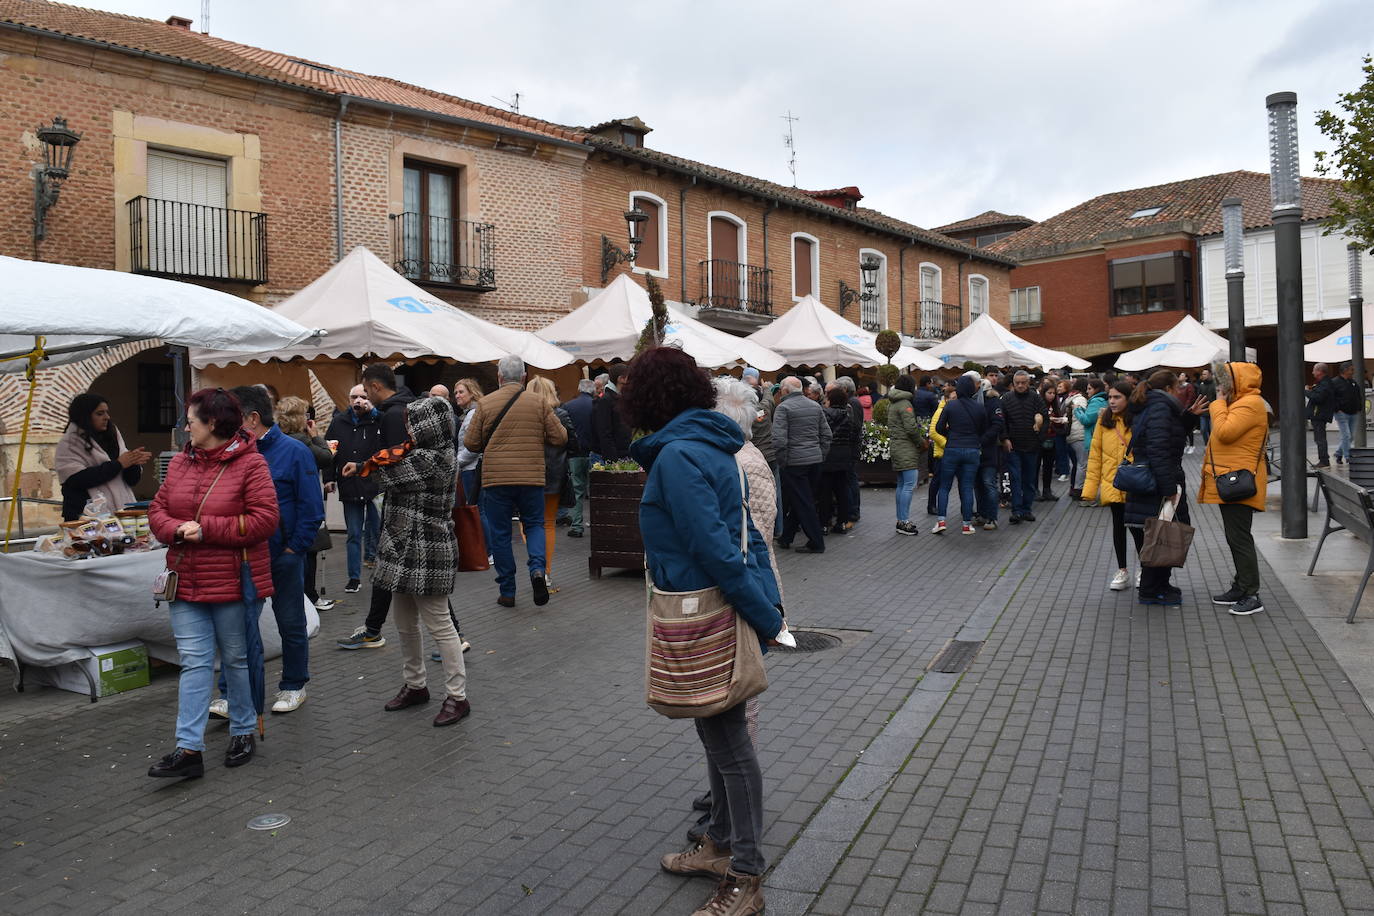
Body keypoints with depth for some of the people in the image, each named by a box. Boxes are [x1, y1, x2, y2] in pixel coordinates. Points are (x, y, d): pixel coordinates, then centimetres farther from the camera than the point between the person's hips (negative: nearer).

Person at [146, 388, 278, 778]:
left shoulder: (250, 463, -11)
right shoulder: (181, 462, 8)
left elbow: (264, 519, -17)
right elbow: (157, 511, 12)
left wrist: (205, 528, -18)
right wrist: (178, 530, -11)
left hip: (234, 582, -5)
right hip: (186, 582, 5)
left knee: (236, 659, 10)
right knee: (193, 661, 3)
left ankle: (242, 733, 27)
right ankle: (189, 749, 5)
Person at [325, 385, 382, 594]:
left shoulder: (378, 419, -4)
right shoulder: (339, 421, 8)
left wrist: (373, 410, -22)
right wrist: (329, 477, 5)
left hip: (376, 485, -3)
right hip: (349, 488, 3)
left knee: (378, 530, 7)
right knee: (354, 534, 10)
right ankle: (354, 577, 17)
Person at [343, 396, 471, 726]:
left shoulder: (433, 459, -18)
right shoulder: (430, 455, 12)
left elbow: (390, 474, -11)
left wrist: (367, 465, 9)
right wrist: (361, 467, 2)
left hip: (426, 556, -10)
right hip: (404, 551, 10)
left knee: (439, 625, -3)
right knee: (405, 624, 18)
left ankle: (457, 697, 5)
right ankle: (414, 685, 32)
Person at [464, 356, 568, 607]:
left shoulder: (485, 404, -2)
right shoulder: (539, 403, 0)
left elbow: (471, 443, 1)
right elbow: (560, 437, 1)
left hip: (495, 478, -1)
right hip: (531, 477, 1)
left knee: (500, 534, 9)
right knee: (534, 524, 18)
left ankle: (507, 591, 14)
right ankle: (537, 569, -7)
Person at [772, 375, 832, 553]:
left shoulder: (783, 407, -9)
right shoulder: (815, 406, 11)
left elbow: (779, 438, -17)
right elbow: (826, 434, 11)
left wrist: (782, 461, -9)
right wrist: (821, 455, 16)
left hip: (794, 462, -7)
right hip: (815, 461, 7)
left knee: (802, 503, 1)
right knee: (799, 500, 15)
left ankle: (816, 543, 3)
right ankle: (786, 537, 25)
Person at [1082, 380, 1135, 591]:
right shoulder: (1104, 421, 2)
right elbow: (1095, 455, 2)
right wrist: (1090, 486, -1)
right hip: (1112, 484, 3)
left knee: (1136, 526, 2)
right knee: (1118, 525, 11)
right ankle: (1122, 572, 22)